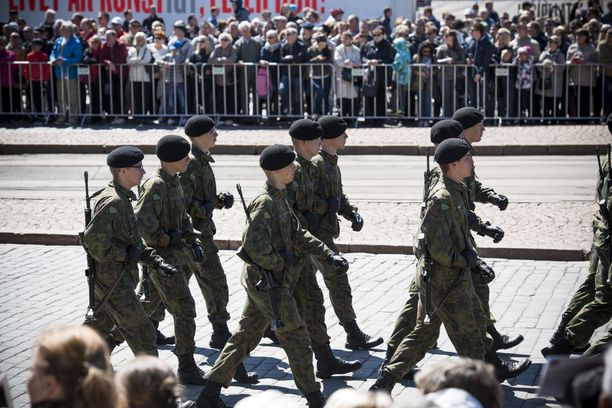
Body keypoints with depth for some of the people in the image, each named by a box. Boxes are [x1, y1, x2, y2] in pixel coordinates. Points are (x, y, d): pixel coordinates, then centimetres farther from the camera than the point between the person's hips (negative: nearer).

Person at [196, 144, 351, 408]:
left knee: (246, 336, 15)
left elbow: (298, 235, 14)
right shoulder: (265, 203, -20)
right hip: (269, 281, -10)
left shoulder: (280, 199, 11)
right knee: (297, 339, 0)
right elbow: (253, 246, -28)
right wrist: (279, 263, -15)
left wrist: (329, 255, 6)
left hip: (260, 281, 10)